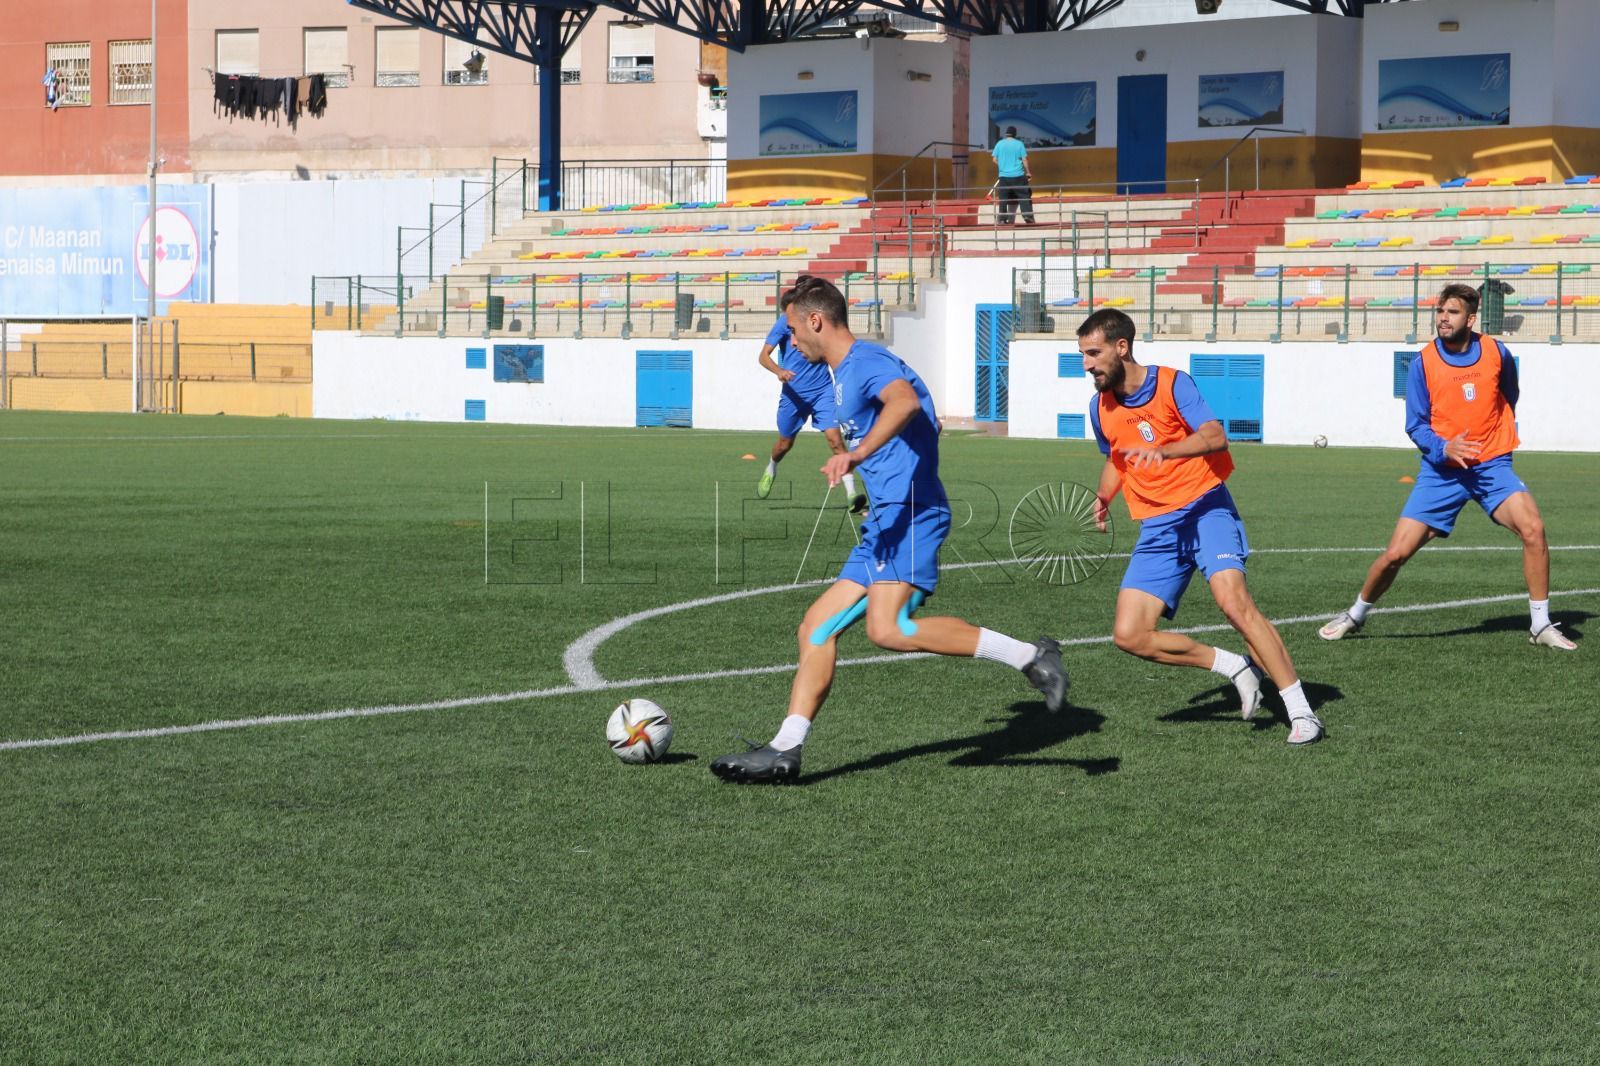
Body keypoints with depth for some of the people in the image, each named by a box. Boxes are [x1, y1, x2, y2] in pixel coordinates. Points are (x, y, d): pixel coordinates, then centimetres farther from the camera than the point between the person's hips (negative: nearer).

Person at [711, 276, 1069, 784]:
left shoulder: (866, 361, -7)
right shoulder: (845, 374, 24)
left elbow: (906, 400, -30)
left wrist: (858, 453, -43)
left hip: (908, 515, -11)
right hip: (883, 525, 11)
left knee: (889, 628, -28)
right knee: (816, 628, 7)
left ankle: (1029, 656, -22)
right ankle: (785, 749, 6)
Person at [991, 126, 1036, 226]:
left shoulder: (999, 144, 2)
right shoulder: (1019, 144, -2)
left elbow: (995, 160, 2)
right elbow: (1024, 160, -3)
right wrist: (1028, 173, 7)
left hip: (1004, 176, 1)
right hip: (1018, 175, -1)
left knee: (1003, 199, 4)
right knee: (1024, 196, 4)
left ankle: (1003, 219, -1)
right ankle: (1027, 216, -5)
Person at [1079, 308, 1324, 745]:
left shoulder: (1171, 383, -10)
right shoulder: (1101, 408, 8)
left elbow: (1215, 436, -26)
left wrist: (1163, 451, -42)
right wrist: (1103, 497, 8)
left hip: (1204, 507, -6)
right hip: (1156, 528, 6)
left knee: (1233, 600, -27)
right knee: (1128, 635, -8)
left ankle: (1302, 712, -21)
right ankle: (1233, 665, 6)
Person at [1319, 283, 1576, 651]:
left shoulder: (1497, 353, -1)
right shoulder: (1423, 364, -5)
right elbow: (1416, 425, -3)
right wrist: (1444, 448, -20)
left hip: (1491, 466, 1)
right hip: (1441, 469, 0)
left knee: (1532, 528, -23)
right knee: (1396, 553, -5)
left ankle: (1540, 625, -10)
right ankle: (1356, 615, 22)